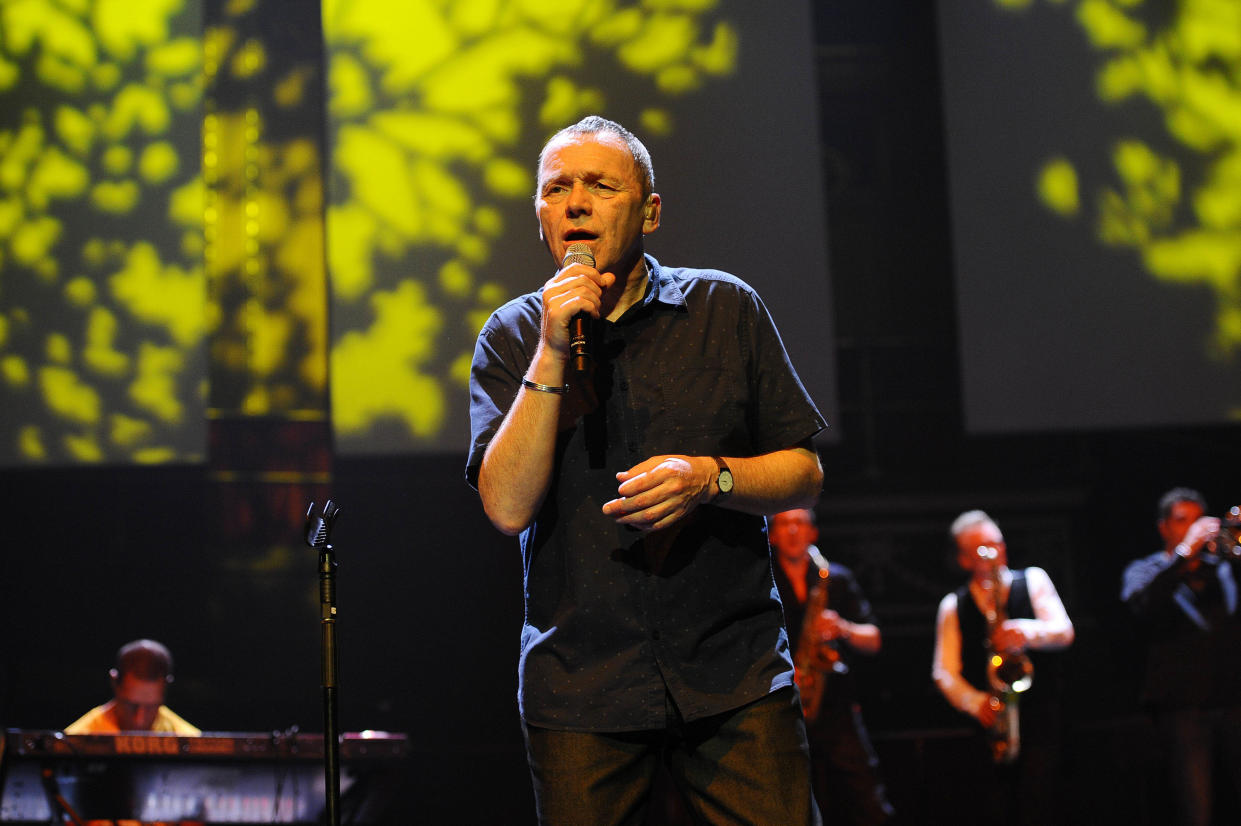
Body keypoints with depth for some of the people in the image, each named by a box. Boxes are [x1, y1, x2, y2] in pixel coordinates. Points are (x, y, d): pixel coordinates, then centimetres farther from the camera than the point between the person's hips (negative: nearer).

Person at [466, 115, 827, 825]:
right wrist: (553, 355, -15)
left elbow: (804, 475, 4)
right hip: (579, 685, 0)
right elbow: (508, 507, -9)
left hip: (736, 676, 0)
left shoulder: (725, 308, 4)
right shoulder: (512, 336, 3)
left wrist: (711, 477, -15)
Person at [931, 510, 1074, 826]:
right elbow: (944, 672, 6)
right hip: (989, 726, 1)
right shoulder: (953, 606, 14)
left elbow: (1064, 632, -1)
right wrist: (974, 701, -13)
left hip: (1041, 720, -1)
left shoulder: (1033, 580, 13)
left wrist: (1028, 632, -22)